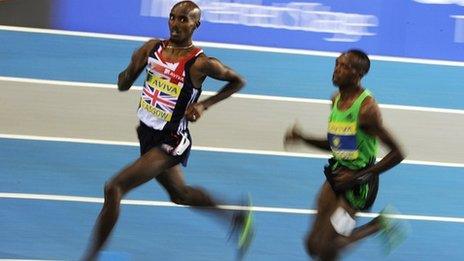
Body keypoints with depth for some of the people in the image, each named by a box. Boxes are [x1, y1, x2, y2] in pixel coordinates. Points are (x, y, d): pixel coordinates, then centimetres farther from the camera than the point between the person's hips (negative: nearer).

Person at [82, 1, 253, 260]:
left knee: (115, 188, -16)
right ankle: (237, 217, 48)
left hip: (171, 141, -8)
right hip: (148, 134, 8)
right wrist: (134, 65, -16)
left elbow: (238, 81, -1)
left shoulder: (200, 63, -16)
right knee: (180, 193, 26)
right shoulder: (153, 48, 0)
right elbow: (123, 85, 5)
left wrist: (205, 104, -9)